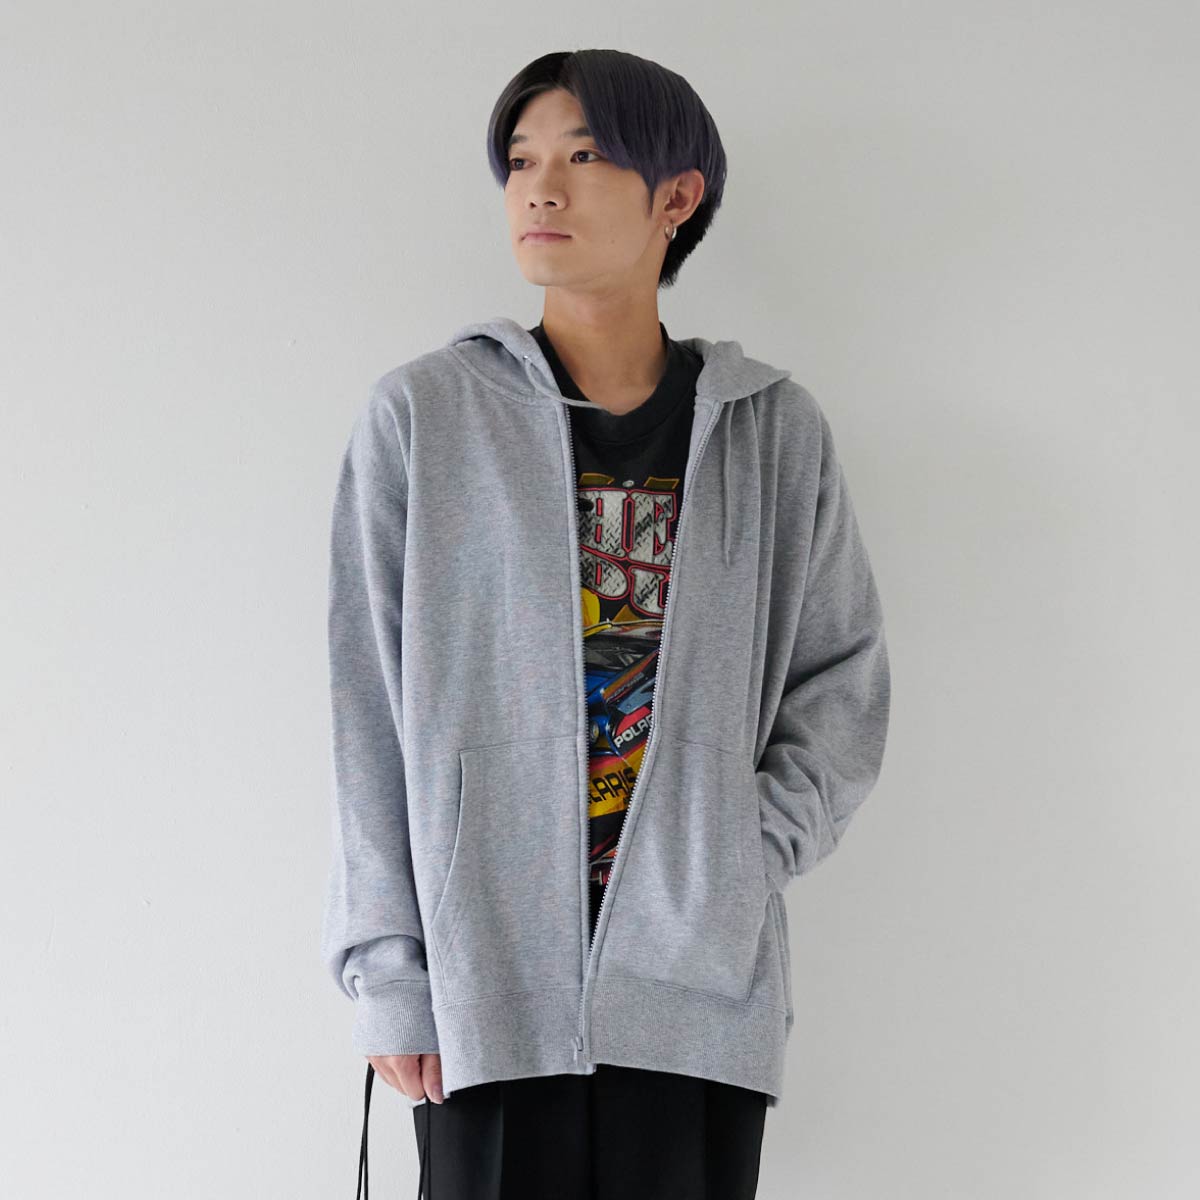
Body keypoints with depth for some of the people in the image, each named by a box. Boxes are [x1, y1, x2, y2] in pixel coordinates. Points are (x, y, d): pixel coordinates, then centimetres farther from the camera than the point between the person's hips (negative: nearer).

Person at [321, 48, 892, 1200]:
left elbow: (844, 678, 11)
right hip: (488, 971, -1)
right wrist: (385, 971, -3)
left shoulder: (774, 429, 6)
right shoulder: (425, 415, 1)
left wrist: (755, 854, -4)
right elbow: (368, 708, 1)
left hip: (699, 980, 1)